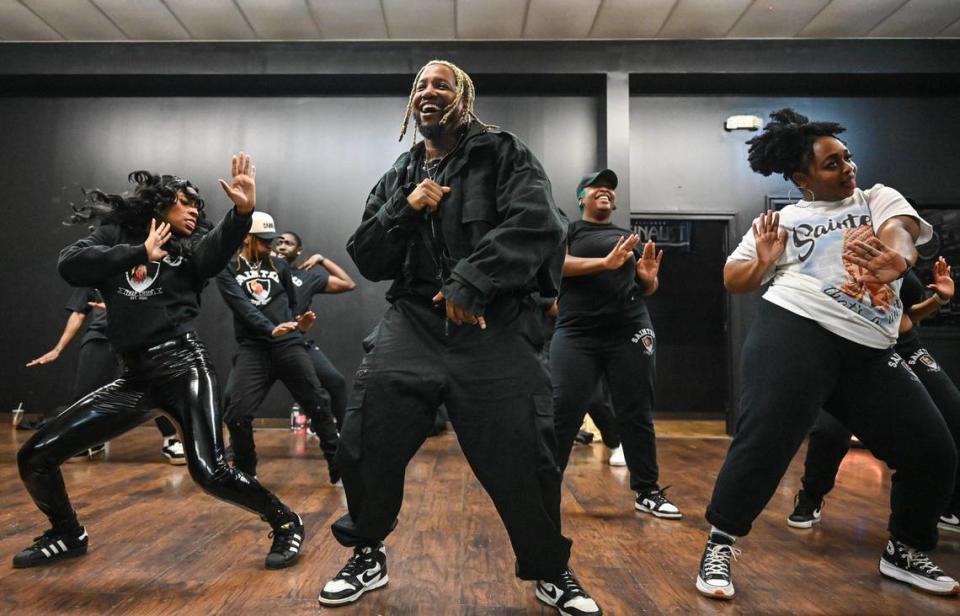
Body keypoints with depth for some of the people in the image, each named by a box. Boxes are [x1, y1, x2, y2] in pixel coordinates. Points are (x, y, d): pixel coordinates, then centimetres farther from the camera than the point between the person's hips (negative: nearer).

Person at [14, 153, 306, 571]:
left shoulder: (189, 249, 7)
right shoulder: (115, 235, 13)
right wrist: (140, 252, -8)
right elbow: (69, 265, -6)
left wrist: (243, 211, -35)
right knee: (35, 456, 5)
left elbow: (221, 246, -16)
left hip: (183, 365, -3)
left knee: (210, 471, -18)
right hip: (135, 376, 4)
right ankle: (68, 535, 32)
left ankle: (286, 523, 4)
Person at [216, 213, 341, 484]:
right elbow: (242, 307, -10)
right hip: (252, 348, -2)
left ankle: (339, 466, 9)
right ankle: (245, 472, 16)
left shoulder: (279, 265, 16)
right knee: (237, 415, -10)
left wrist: (298, 323, 6)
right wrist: (270, 330, -24)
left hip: (289, 344, 2)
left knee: (318, 406, -2)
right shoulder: (228, 270, 7)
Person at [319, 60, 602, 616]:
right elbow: (366, 259, 13)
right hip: (412, 325, 4)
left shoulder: (504, 154, 4)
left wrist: (472, 284, -21)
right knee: (365, 447, 1)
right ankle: (368, 557, 29)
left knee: (523, 461, -1)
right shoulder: (398, 178, 17)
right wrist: (405, 210, -5)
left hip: (495, 330, -3)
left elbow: (536, 223, -13)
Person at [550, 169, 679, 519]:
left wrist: (649, 277, -2)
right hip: (577, 335, -3)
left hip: (630, 334, 4)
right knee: (561, 413, -6)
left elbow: (647, 290, 22)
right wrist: (605, 263, -21)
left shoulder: (630, 237, 21)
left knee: (636, 415, 7)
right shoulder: (567, 229, 9)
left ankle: (648, 492, 19)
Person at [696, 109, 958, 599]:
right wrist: (763, 263, -12)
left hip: (869, 354, 4)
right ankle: (719, 544, 1)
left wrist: (894, 256, -32)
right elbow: (733, 281, 10)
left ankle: (904, 551, 28)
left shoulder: (880, 199, 15)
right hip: (794, 332, -3)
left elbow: (899, 232, -8)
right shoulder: (781, 220, 10)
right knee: (766, 438, -14)